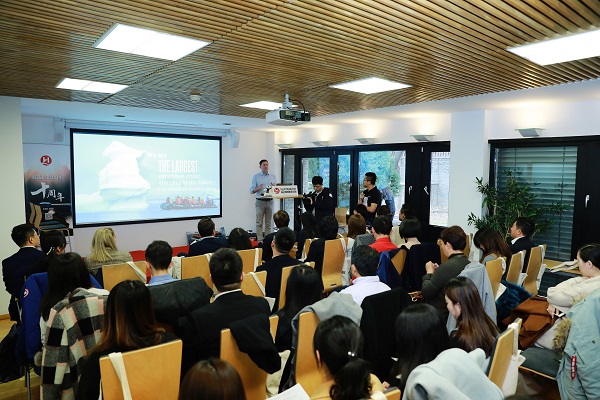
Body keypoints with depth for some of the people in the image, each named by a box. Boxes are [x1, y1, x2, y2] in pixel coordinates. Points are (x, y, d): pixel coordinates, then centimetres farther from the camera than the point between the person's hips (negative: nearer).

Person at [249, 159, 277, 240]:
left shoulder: (273, 176, 12)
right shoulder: (256, 177, 5)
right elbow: (251, 190, 0)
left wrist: (274, 187, -11)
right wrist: (258, 188, -18)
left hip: (270, 201, 2)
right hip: (260, 201, -2)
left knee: (268, 223, 5)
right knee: (259, 223, -4)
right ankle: (259, 240, -2)